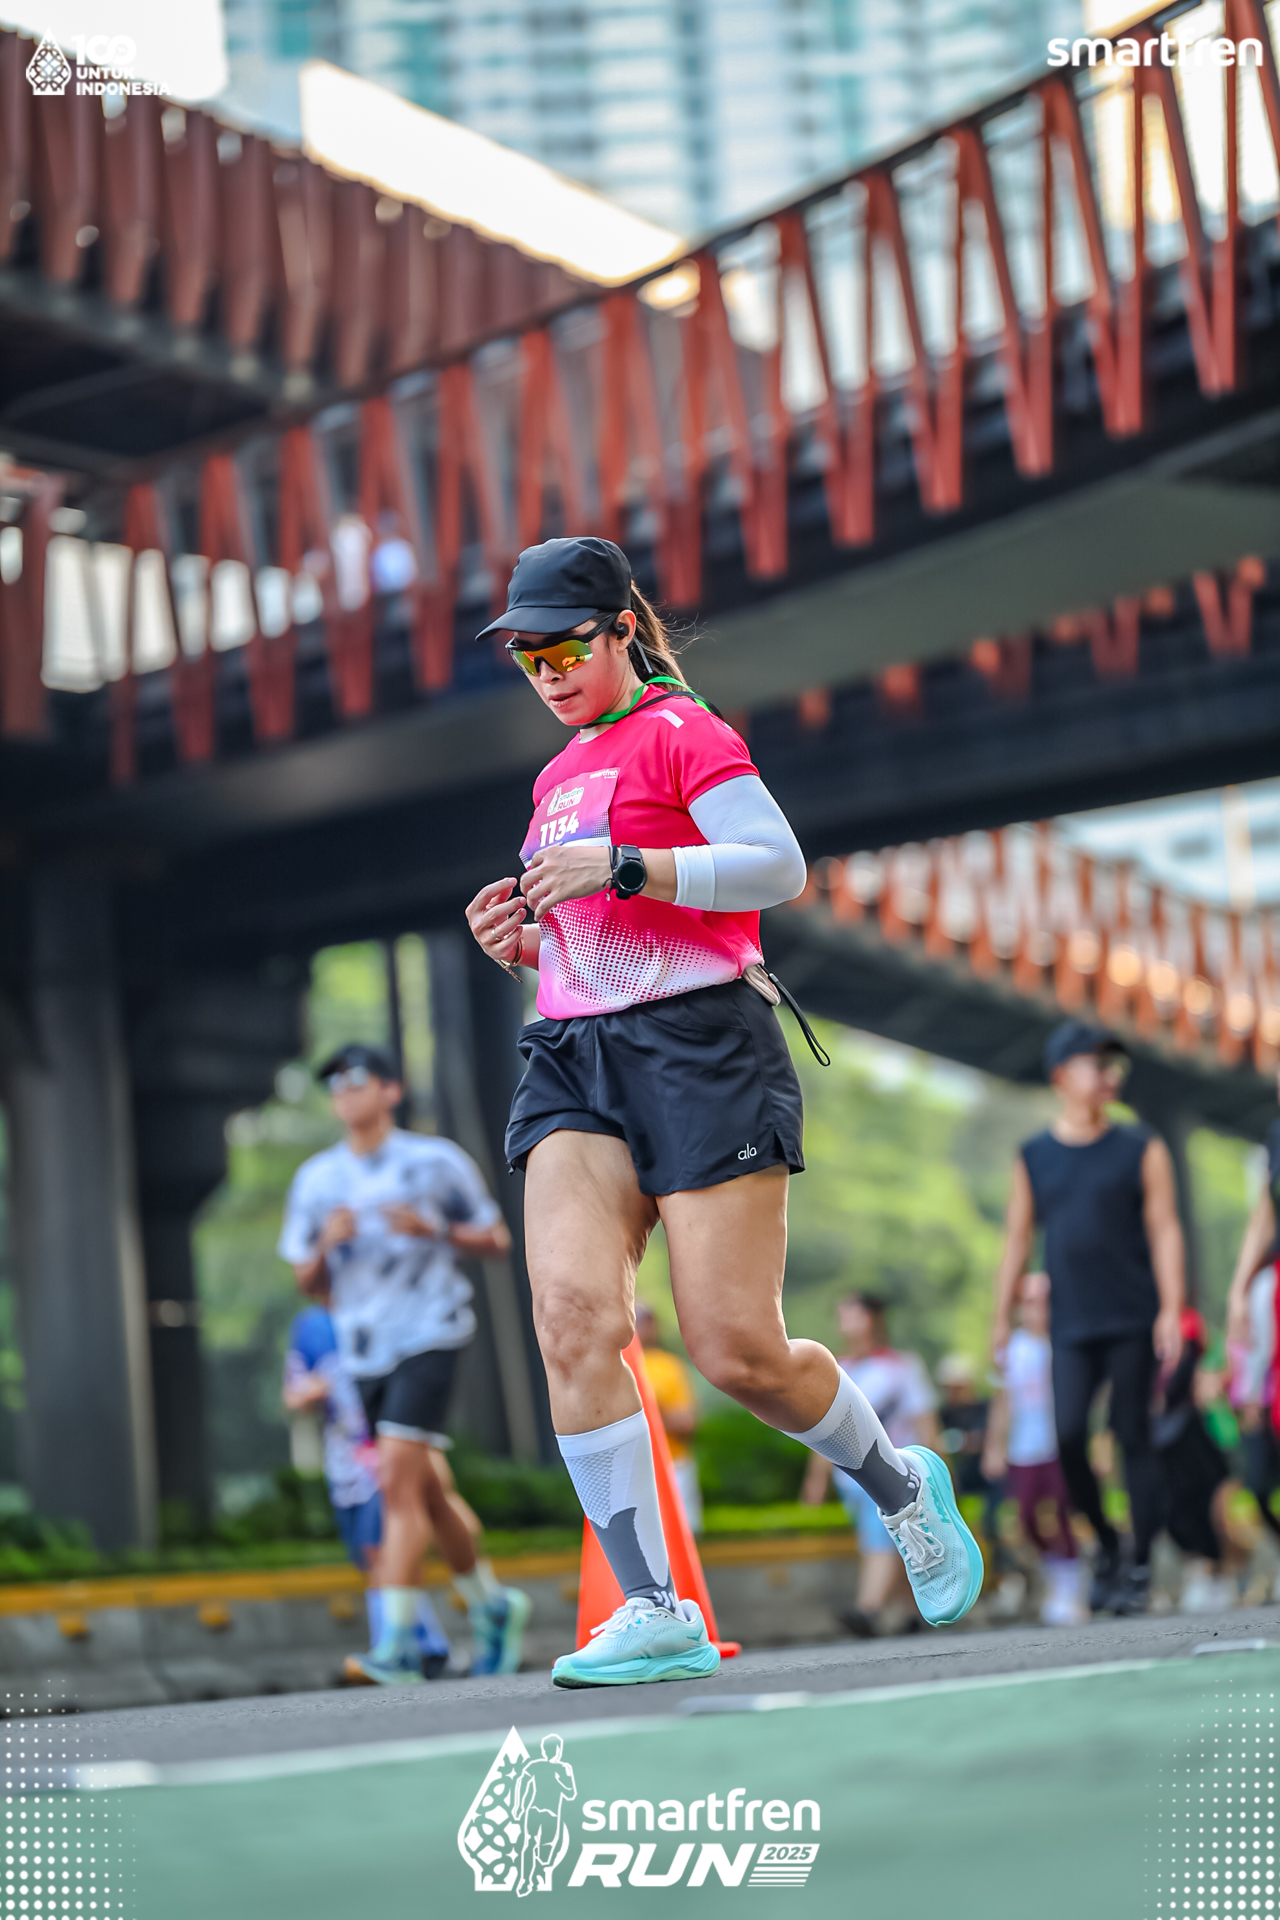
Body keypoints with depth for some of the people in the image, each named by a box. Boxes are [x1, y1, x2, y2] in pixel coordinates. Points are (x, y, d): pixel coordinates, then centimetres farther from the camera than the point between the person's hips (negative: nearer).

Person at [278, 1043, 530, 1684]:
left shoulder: (437, 1162, -2)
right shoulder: (315, 1180, 8)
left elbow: (496, 1239, 4)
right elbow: (308, 1282, 12)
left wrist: (434, 1229, -13)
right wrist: (326, 1245, -10)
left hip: (428, 1336, -5)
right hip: (364, 1353, 5)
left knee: (399, 1484, -18)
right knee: (426, 1493, 13)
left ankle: (396, 1645, -21)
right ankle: (492, 1604, 33)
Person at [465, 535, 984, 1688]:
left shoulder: (679, 731, 0)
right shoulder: (558, 779, 23)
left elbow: (781, 867, -11)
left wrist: (620, 867, -17)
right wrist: (520, 943, 11)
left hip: (699, 1042, -6)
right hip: (576, 1059, 6)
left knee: (738, 1352, -9)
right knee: (572, 1313, -18)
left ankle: (903, 1487, 22)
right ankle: (656, 1614, -16)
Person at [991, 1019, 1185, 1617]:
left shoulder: (1141, 1150, 5)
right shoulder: (1033, 1158, 10)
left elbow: (1164, 1230, 1)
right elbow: (1017, 1240, 12)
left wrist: (1171, 1310, -9)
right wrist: (1002, 1320, 7)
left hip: (1132, 1321, -1)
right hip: (1071, 1327, 2)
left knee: (1133, 1437, -3)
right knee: (1068, 1436, -10)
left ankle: (1140, 1569, 5)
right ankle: (1105, 1544, 12)